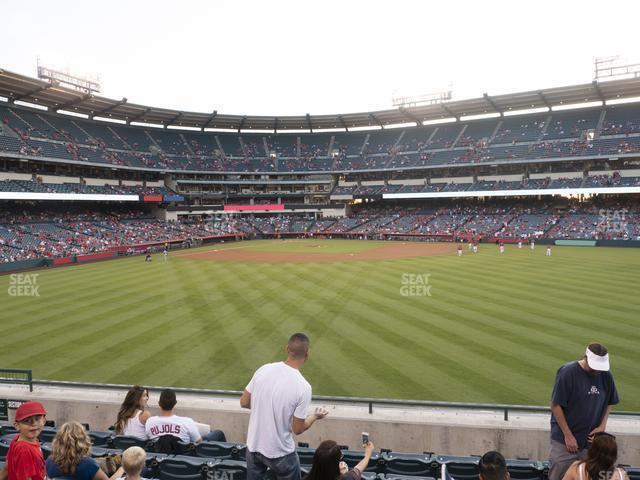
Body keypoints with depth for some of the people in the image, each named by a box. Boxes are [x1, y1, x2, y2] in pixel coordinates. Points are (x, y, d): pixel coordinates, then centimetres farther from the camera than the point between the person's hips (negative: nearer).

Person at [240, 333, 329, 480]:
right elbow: (297, 429, -13)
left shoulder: (263, 370, -11)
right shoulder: (303, 387, -23)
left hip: (253, 446, 4)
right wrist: (315, 416, 5)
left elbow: (244, 403, 1)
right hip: (280, 453, -4)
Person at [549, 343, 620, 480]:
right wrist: (568, 435, -10)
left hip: (591, 440, 4)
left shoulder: (606, 376, -2)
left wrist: (602, 426, 0)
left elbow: (608, 403, 14)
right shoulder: (567, 372, -16)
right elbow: (556, 405, -12)